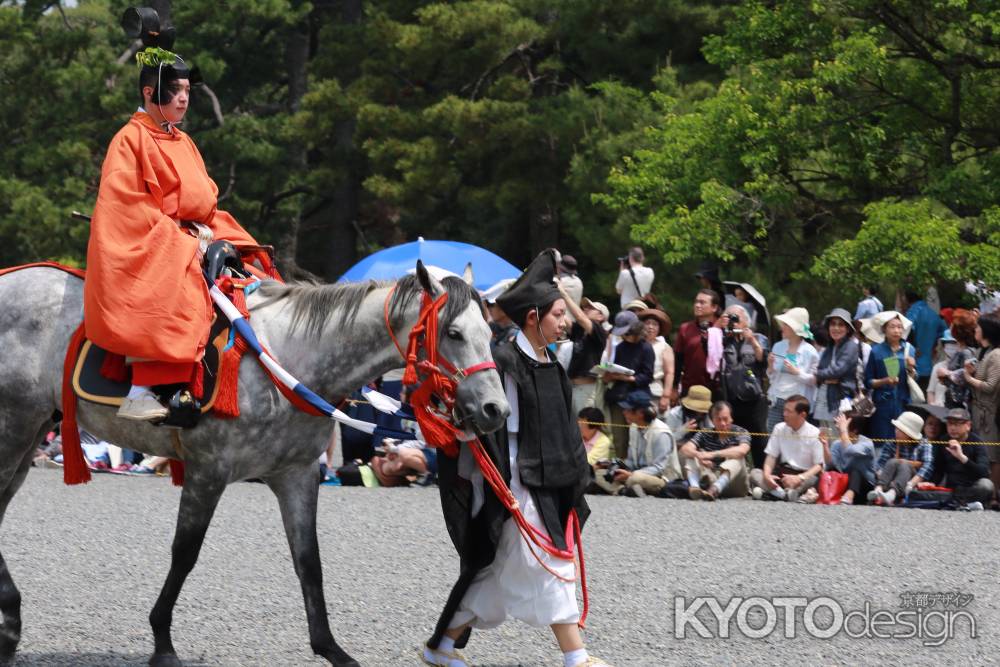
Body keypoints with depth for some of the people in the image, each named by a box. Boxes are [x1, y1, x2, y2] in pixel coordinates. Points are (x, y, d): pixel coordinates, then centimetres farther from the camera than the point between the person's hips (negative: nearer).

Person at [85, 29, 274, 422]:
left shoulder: (184, 143, 19)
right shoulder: (130, 140, -6)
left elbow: (205, 198, 23)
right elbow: (126, 205, -15)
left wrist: (206, 232, 0)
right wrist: (180, 238, -18)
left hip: (195, 237, 9)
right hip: (149, 242, -9)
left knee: (253, 267, 0)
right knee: (169, 289, -33)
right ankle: (140, 393, -39)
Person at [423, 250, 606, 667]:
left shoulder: (551, 367, 13)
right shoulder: (506, 363, -13)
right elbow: (496, 427, -17)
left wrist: (574, 482, 20)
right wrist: (500, 484, -22)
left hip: (547, 482, 9)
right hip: (517, 482, -9)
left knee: (496, 571, 11)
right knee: (548, 566, -9)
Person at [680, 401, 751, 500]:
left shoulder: (741, 433, -3)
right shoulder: (705, 435, 5)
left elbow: (742, 451, -27)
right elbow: (685, 449, -12)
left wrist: (713, 454, -35)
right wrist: (699, 456, -35)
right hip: (711, 481, 3)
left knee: (736, 458, -29)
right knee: (692, 455, -13)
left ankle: (714, 489, -53)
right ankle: (694, 488, -42)